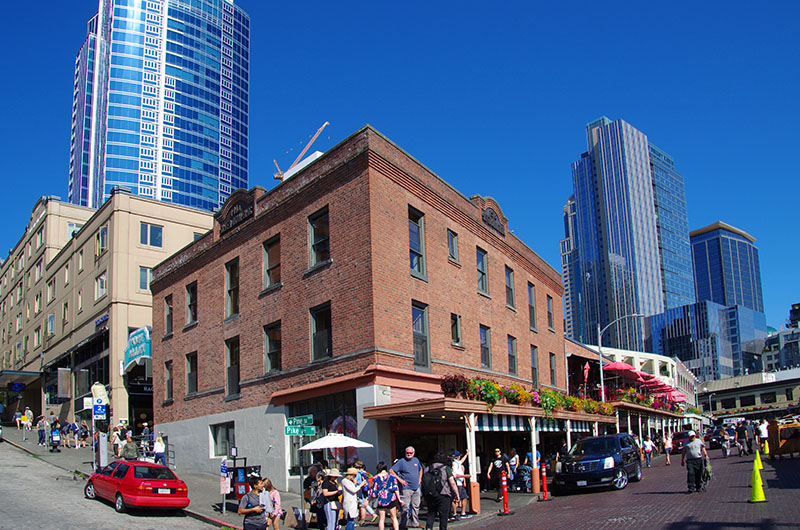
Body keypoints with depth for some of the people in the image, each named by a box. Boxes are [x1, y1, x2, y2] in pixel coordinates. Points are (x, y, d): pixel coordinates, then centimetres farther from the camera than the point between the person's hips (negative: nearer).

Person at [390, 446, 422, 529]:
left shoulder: (416, 460, 11)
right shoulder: (401, 461, -7)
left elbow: (420, 469, 30)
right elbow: (391, 471, -10)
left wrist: (420, 479, 17)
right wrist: (400, 480, -15)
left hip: (416, 488, 6)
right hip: (406, 488, -6)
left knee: (416, 507, 11)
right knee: (405, 507, -8)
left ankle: (415, 523, 21)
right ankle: (403, 524, 1)